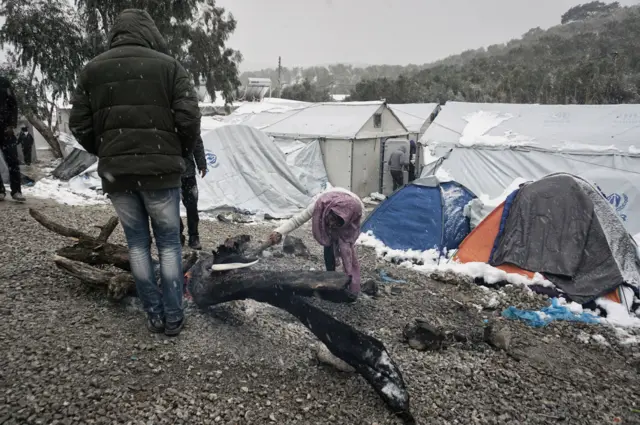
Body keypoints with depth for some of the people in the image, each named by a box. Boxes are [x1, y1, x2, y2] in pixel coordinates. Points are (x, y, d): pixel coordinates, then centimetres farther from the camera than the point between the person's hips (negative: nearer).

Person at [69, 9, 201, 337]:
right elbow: (189, 118, -8)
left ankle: (154, 315, 20)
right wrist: (181, 155, 8)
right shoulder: (168, 65, -1)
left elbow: (79, 125, 6)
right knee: (169, 242, 9)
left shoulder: (92, 69, 8)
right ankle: (173, 317, 14)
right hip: (160, 169, -2)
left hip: (115, 173, 3)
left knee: (137, 243, 14)